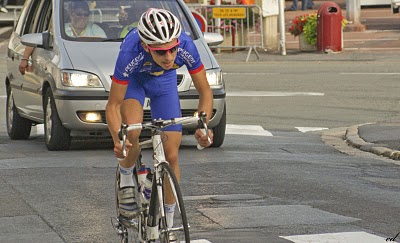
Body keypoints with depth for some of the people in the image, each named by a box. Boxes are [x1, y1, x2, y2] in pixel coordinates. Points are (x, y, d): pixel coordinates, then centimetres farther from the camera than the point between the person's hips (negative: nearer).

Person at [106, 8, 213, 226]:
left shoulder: (185, 46, -36)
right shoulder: (130, 52, -41)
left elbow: (205, 91, -22)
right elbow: (113, 105, -34)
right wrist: (117, 138, -51)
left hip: (164, 80, 2)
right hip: (132, 79, -2)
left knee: (171, 156, -4)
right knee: (131, 131, -33)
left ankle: (168, 224, 11)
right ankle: (126, 180, -3)